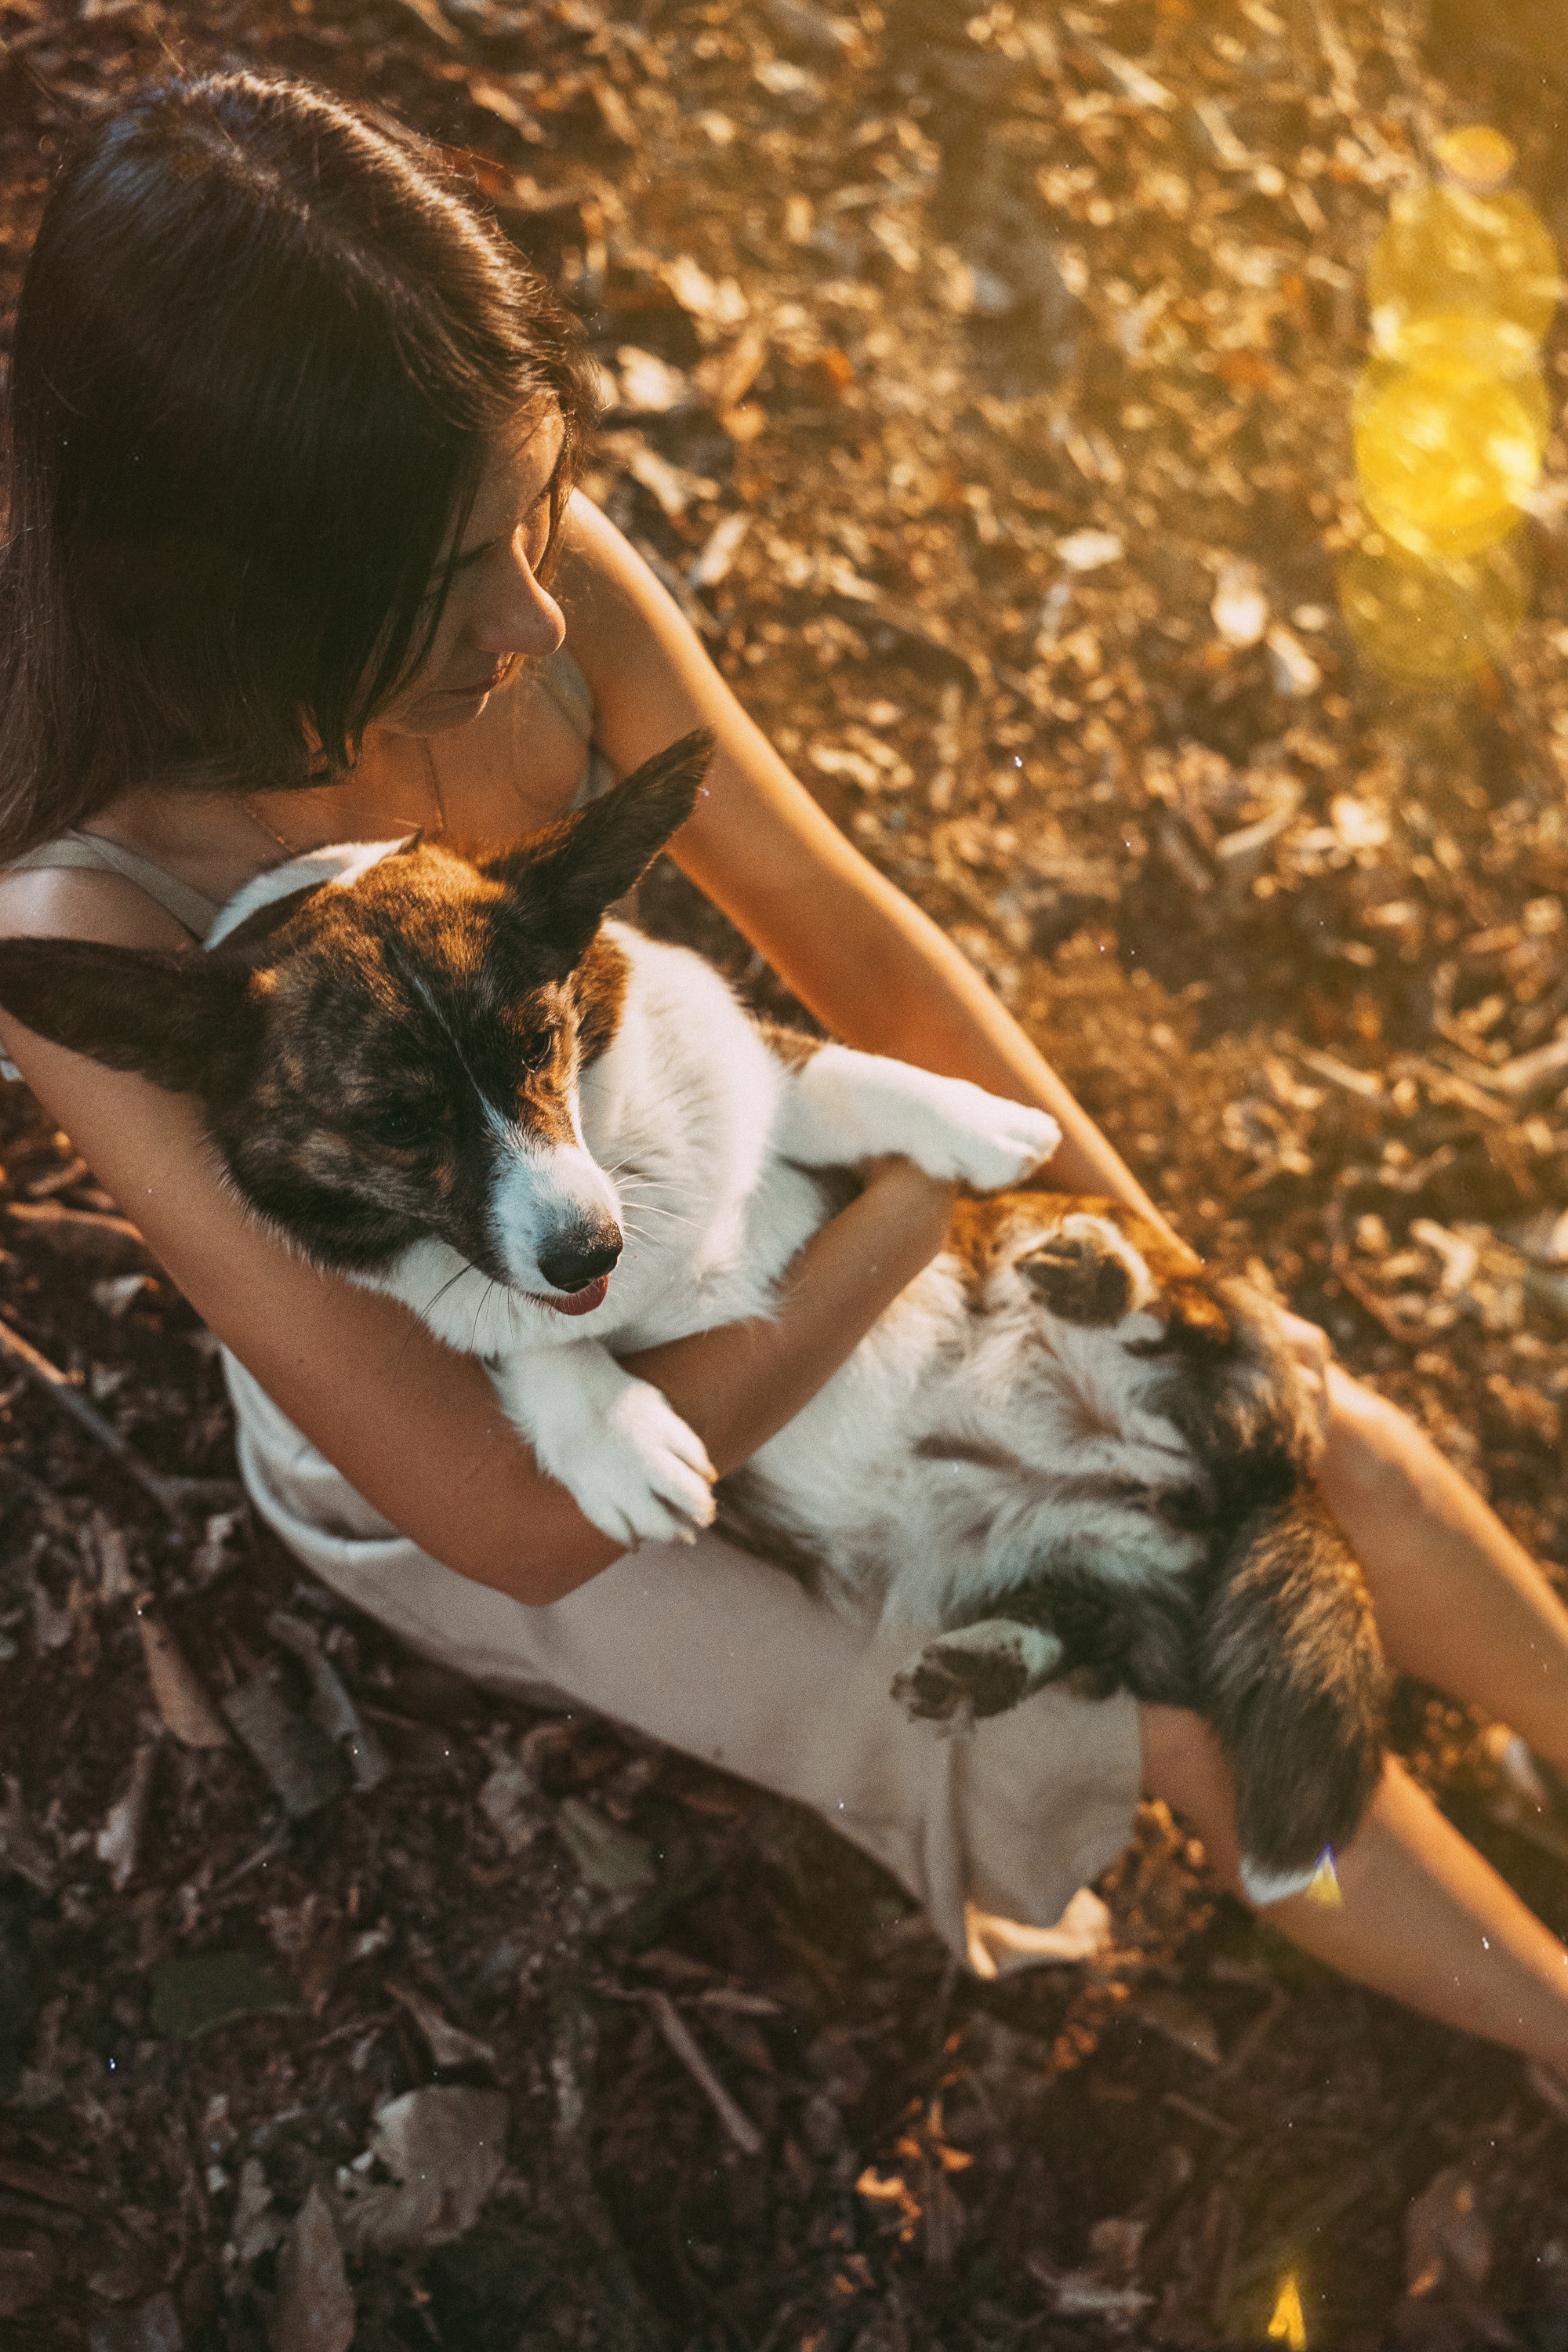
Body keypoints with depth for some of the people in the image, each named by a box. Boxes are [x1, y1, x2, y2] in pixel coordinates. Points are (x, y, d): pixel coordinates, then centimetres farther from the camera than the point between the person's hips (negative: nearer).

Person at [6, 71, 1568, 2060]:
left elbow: (847, 936, -9)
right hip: (447, 1452, -4)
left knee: (1339, 1456, -2)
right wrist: (911, 1213, -30)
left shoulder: (546, 579, -25)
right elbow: (508, 1513, -35)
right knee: (1185, 1710, -9)